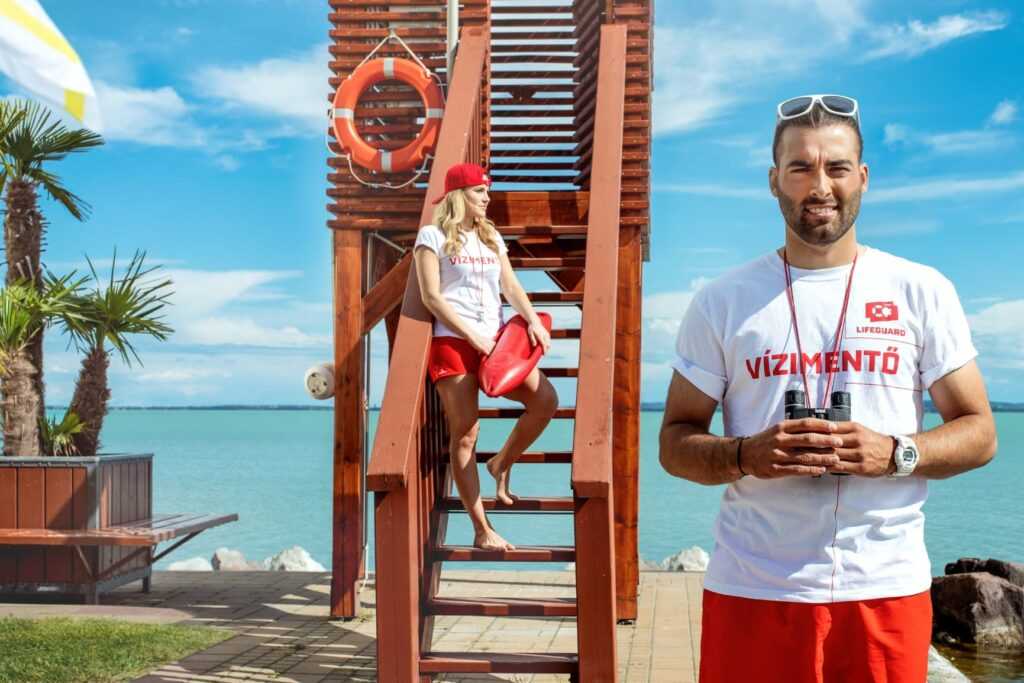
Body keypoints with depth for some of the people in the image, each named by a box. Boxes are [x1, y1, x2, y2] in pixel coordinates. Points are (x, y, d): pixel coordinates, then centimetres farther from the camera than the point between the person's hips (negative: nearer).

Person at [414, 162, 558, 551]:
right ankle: (482, 531, 1)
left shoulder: (491, 237, 18)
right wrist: (472, 336, -12)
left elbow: (510, 286, 11)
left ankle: (502, 464, 11)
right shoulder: (433, 236, 0)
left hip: (494, 342, 6)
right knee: (465, 435, -5)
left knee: (546, 399, -13)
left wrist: (533, 320, -8)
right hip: (453, 343, -5)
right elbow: (431, 296, -7)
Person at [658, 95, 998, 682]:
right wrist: (746, 455, -16)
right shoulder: (722, 302, 3)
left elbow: (979, 433, 4)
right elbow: (676, 442, 4)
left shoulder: (922, 292, 3)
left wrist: (893, 453, -14)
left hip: (887, 586, 0)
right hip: (752, 589, 0)